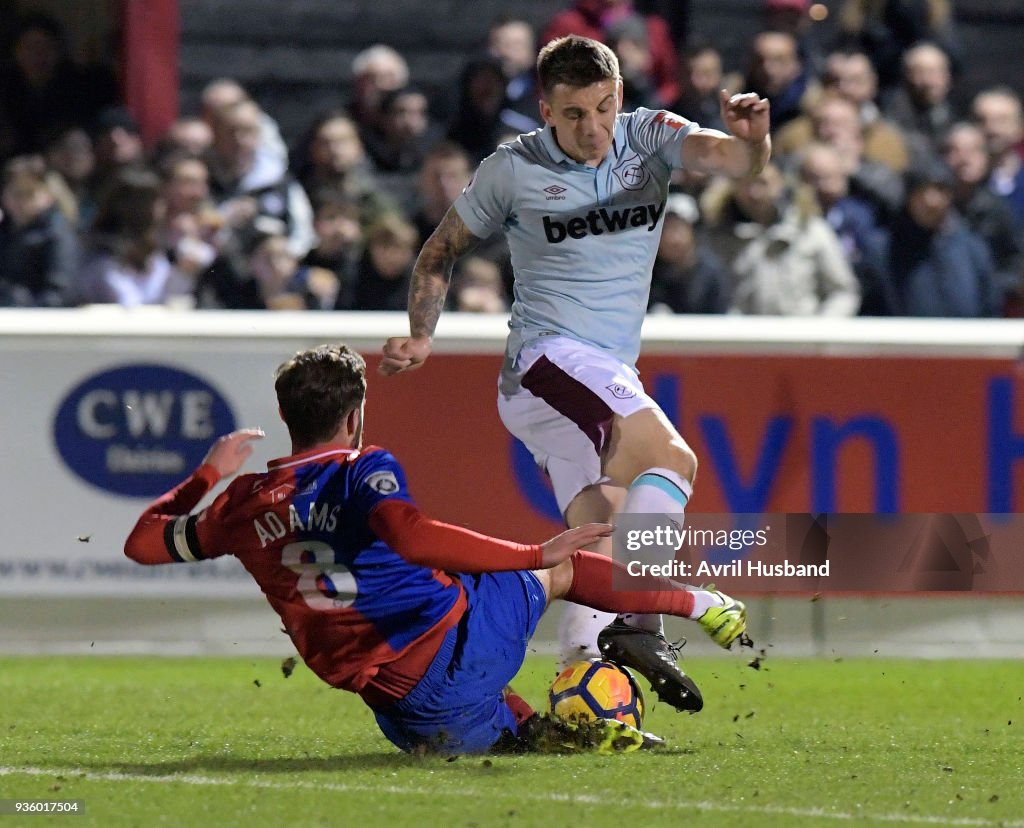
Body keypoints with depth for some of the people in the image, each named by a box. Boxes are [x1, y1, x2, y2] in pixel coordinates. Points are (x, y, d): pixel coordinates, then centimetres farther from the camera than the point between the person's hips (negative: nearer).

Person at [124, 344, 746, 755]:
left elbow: (144, 542, 20)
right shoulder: (362, 471, -8)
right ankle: (695, 603, 39)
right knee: (559, 571, 22)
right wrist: (536, 554, -27)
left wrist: (209, 472, 35)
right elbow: (408, 535, -29)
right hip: (456, 647, -4)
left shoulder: (245, 504, 8)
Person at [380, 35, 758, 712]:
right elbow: (443, 250, 13)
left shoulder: (649, 138, 5)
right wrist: (421, 336, 1)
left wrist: (753, 137, -36)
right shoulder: (513, 170, -1)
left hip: (609, 376, 6)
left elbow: (732, 159, -13)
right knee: (672, 459, -26)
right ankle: (637, 623, -35)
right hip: (549, 358, -6)